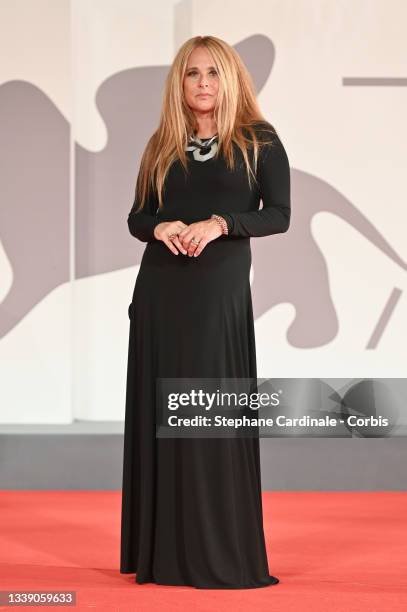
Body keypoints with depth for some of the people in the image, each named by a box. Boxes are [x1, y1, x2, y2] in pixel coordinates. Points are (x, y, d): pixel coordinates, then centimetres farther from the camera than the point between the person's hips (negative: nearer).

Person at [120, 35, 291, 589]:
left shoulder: (259, 140, 1)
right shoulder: (162, 145, 11)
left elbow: (279, 216, -4)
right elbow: (137, 217, 12)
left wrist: (219, 223, -18)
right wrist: (161, 227, -10)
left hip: (220, 290, -4)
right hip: (160, 289, 4)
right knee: (160, 409, 4)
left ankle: (222, 553, 3)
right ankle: (162, 550, 11)